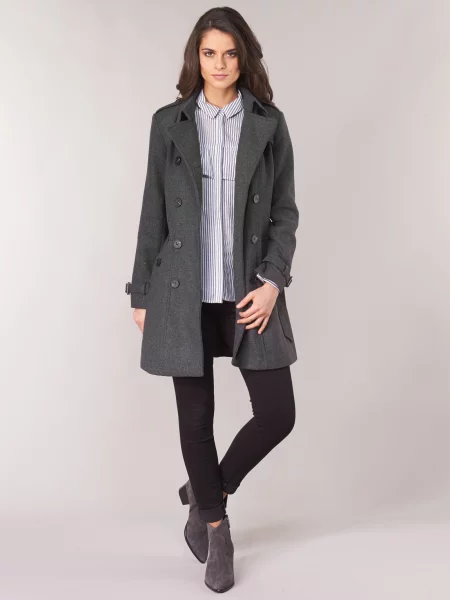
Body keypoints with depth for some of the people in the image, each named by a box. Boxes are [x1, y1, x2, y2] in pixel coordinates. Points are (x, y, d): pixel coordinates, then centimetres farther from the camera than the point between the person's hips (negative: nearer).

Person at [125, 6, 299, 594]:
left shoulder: (270, 124, 4)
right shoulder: (169, 122, 4)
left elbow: (285, 211, 3)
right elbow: (153, 213, 5)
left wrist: (273, 281, -10)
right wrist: (142, 293, 5)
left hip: (250, 291, 1)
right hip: (184, 293, 0)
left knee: (277, 414, 0)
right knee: (196, 418, 6)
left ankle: (206, 492, 27)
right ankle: (215, 523, 30)